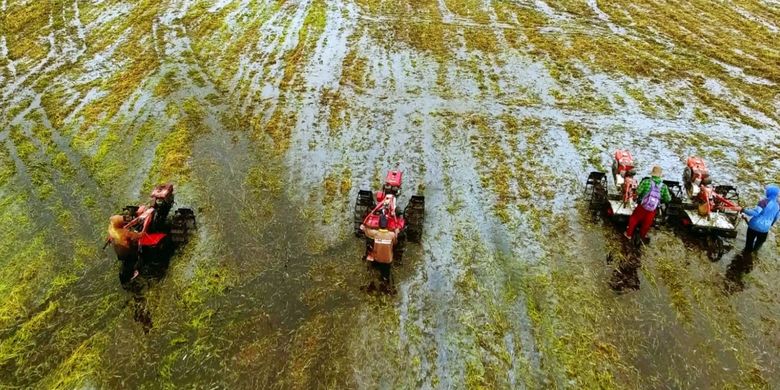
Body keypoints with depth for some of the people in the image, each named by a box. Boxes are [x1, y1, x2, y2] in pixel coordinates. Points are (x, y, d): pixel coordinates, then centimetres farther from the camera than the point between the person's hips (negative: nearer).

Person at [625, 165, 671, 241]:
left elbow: (638, 192, -15)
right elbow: (668, 199, -1)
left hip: (642, 206, -2)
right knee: (647, 223, 23)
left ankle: (629, 234, 30)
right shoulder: (663, 186, -9)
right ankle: (642, 235, 43)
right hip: (653, 210, 2)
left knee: (634, 219, 22)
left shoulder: (646, 182, -17)